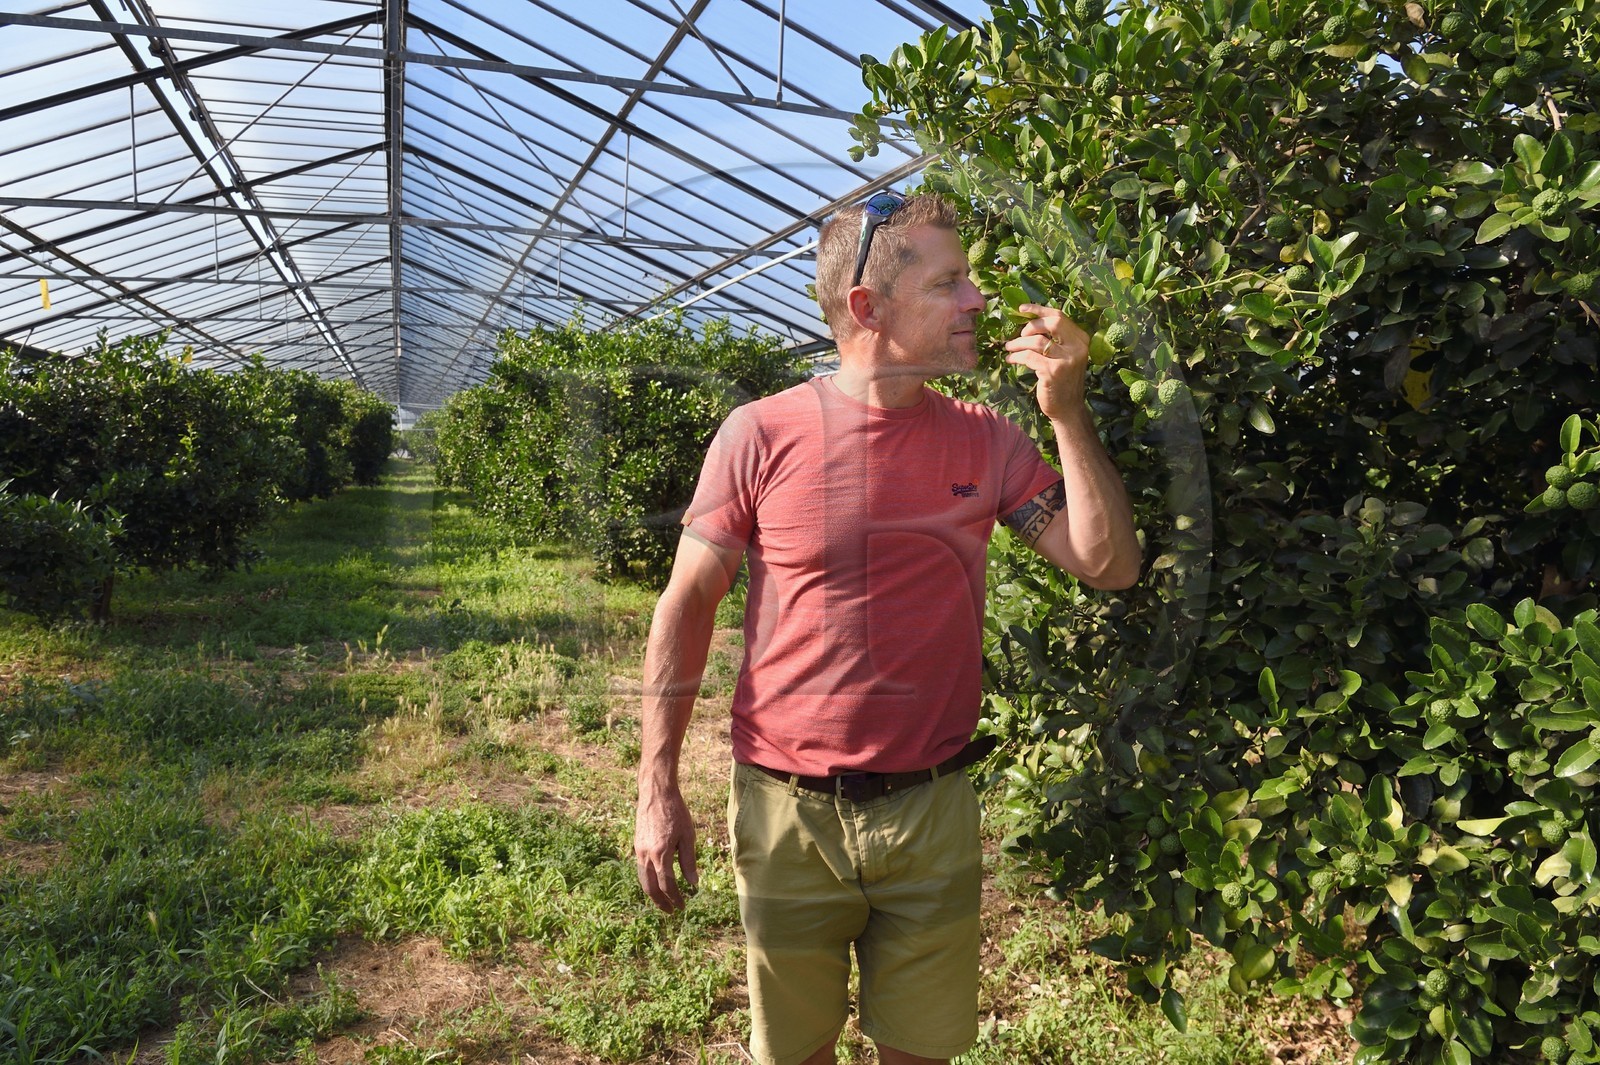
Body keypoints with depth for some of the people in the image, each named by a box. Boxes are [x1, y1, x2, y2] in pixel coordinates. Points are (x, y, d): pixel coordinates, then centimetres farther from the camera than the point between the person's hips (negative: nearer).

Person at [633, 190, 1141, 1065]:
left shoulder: (987, 443, -1)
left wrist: (1067, 413, -14)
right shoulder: (762, 435, -9)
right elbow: (686, 606, -4)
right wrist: (658, 791, -5)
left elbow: (1109, 566, -4)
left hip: (930, 814, 2)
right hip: (788, 811, -2)